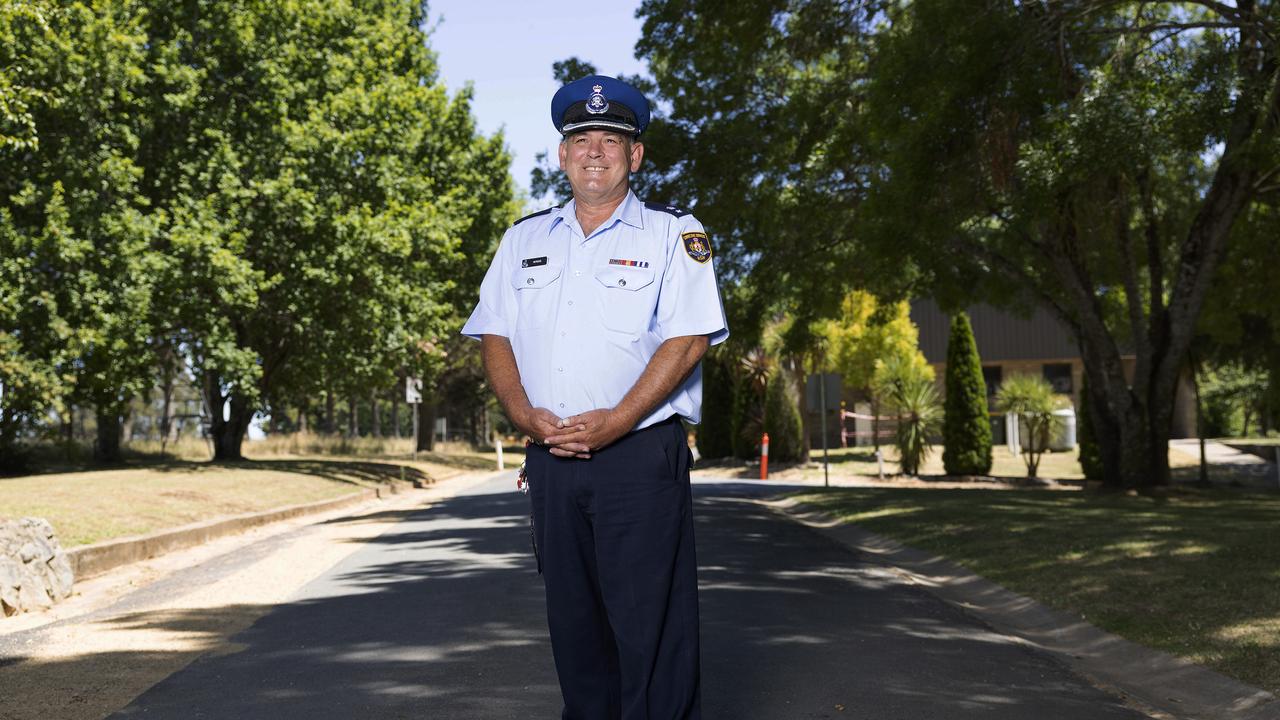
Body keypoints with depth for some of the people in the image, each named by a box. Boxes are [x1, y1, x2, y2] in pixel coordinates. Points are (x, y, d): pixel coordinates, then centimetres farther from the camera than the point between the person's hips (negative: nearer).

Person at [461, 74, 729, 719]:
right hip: (551, 456, 5)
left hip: (640, 455, -4)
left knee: (650, 625, -5)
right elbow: (495, 336, 12)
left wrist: (614, 422, -17)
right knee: (573, 618, 12)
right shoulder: (524, 239, 16)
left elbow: (687, 339, -8)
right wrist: (525, 414, -6)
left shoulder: (671, 234, 2)